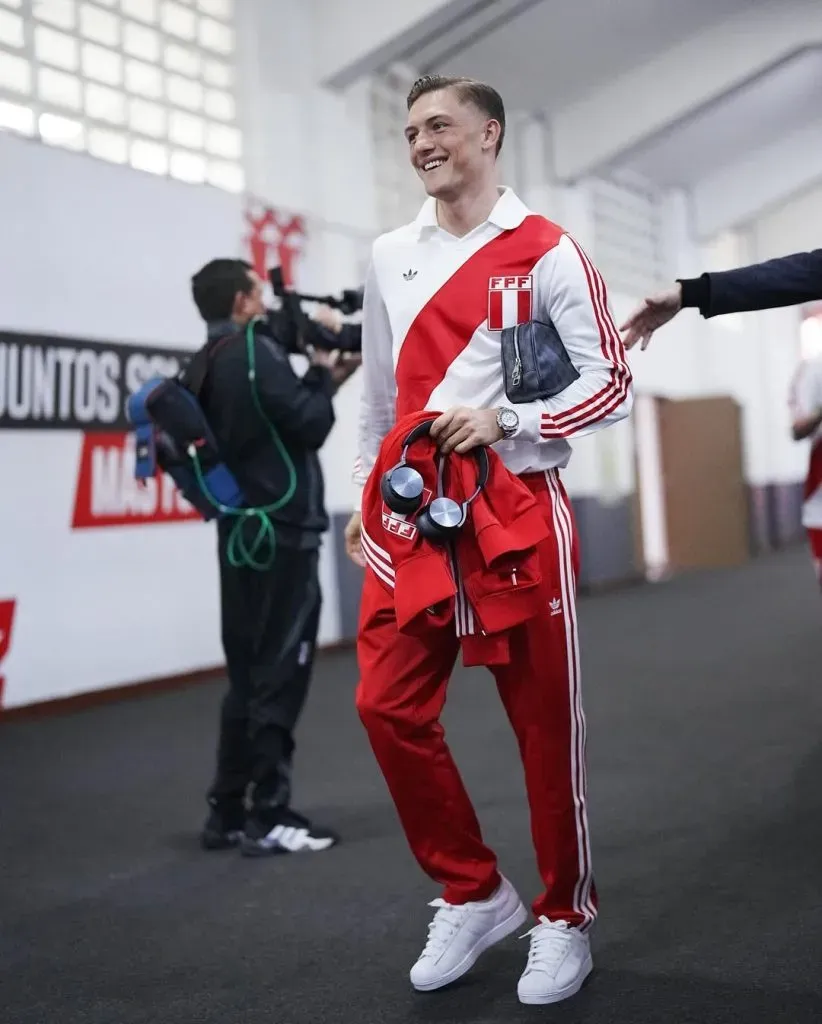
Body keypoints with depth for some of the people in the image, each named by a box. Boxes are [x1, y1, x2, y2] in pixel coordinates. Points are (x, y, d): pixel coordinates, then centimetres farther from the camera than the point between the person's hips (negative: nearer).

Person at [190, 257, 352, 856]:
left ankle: (228, 814, 16)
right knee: (280, 677, -4)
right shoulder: (256, 352, -12)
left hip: (243, 533, 9)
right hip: (281, 533, -9)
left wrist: (324, 379, 12)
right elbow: (309, 426, -15)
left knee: (250, 676, 12)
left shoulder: (209, 365, 15)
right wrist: (324, 374, 1)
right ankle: (270, 819, 0)